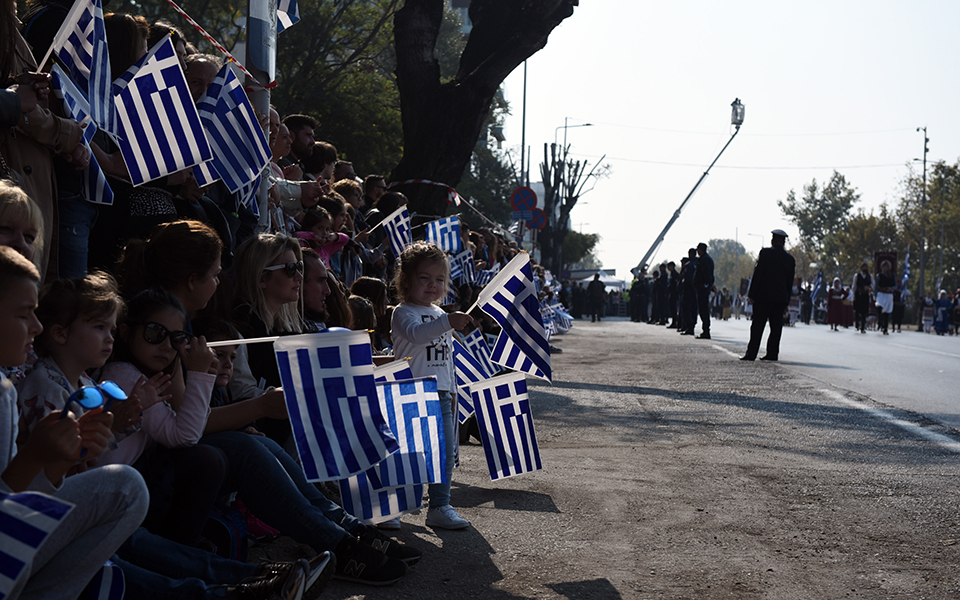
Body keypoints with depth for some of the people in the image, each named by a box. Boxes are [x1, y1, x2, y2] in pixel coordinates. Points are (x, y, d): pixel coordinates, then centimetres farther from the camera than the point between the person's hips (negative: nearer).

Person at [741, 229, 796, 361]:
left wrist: (752, 294, -5)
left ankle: (751, 353, -6)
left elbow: (757, 274, -9)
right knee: (776, 327, 8)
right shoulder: (790, 259, 8)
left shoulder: (765, 253, -6)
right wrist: (787, 301, 17)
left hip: (764, 296, -4)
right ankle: (772, 353, 7)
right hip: (781, 298, 4)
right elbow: (790, 282, 12)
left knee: (757, 326, -3)